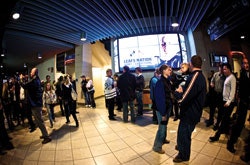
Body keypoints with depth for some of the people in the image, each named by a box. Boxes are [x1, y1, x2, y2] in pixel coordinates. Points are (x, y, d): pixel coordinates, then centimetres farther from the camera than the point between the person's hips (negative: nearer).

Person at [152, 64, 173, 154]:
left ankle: (163, 139, 46)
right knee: (162, 127, 3)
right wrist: (163, 113, -20)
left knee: (165, 125, 24)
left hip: (168, 107, 8)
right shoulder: (160, 82, -21)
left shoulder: (167, 81, 5)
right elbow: (160, 99, -22)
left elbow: (169, 95, 7)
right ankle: (157, 146, 21)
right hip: (162, 109, -8)